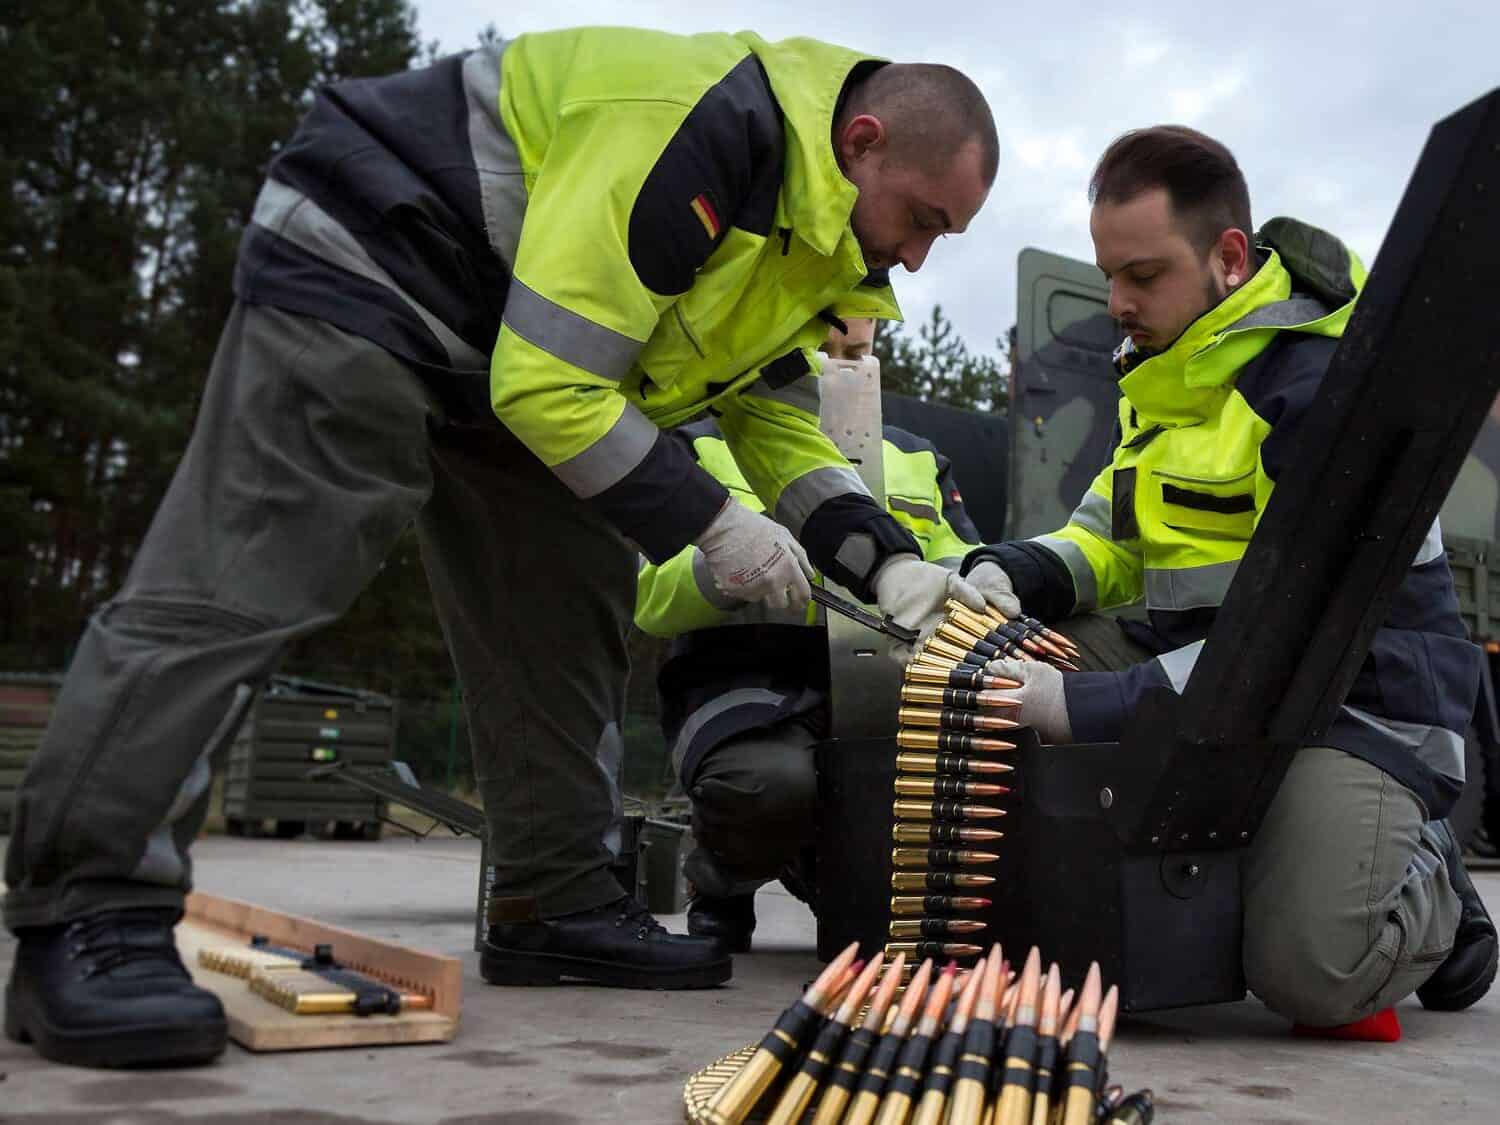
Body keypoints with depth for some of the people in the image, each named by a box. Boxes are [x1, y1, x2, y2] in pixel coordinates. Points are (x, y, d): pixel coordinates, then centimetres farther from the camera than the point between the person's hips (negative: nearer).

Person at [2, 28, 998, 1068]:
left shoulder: (801, 220, 5)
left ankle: (560, 903, 9)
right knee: (239, 586, -18)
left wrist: (889, 564, -4)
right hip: (363, 272, -10)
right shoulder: (702, 131, -28)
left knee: (571, 605, 3)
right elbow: (551, 383, -30)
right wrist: (711, 524, -21)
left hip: (505, 362, 10)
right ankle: (90, 921, -12)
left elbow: (779, 425, 10)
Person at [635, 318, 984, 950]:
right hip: (747, 684, -3)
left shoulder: (916, 459, 25)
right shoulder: (704, 447, 13)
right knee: (774, 783, -38)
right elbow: (652, 596, -1)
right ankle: (721, 887, 1)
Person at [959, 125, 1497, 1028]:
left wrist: (1087, 709, -33)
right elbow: (1112, 536, 15)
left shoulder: (1326, 383, -19)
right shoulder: (1167, 371, 11)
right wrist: (1011, 575, -9)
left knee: (1310, 972, -28)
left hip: (1357, 702, -8)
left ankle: (1427, 887, 10)